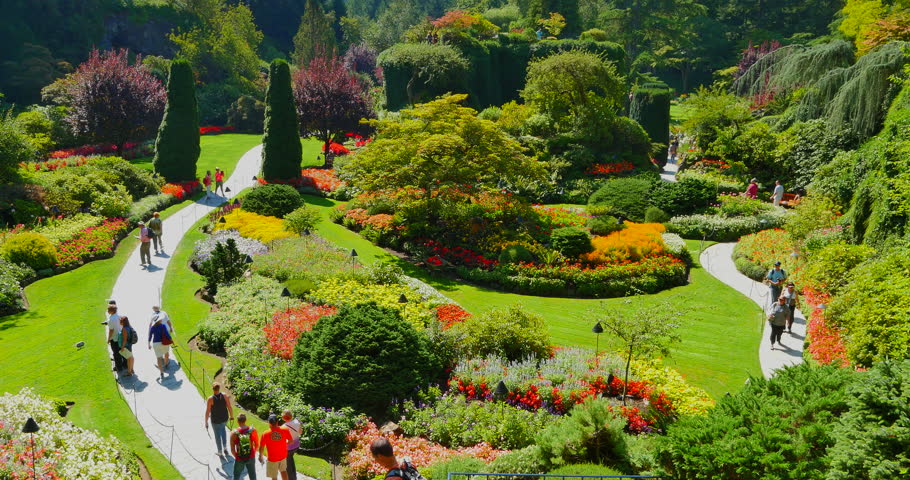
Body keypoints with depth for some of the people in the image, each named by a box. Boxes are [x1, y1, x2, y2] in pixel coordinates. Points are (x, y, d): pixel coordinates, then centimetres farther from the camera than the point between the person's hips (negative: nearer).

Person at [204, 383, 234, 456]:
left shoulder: (210, 399, -23)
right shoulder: (225, 396, -15)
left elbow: (207, 412, -18)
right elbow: (229, 407, -9)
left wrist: (206, 422, -5)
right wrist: (231, 416, 9)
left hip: (215, 420, -3)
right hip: (225, 418, 3)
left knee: (217, 435, 19)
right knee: (222, 428, 35)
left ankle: (220, 451, 38)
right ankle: (225, 446, 30)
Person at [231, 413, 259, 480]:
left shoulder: (234, 433, -19)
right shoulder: (252, 430, -15)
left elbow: (232, 450, -15)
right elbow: (257, 445, -3)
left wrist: (236, 457, 5)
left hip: (240, 459, -2)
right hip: (251, 457, 2)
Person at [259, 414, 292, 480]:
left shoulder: (265, 434, -22)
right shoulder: (285, 430, -18)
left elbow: (261, 448, -12)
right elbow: (290, 441, -7)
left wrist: (260, 456, 7)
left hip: (272, 459, -3)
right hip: (283, 456, 3)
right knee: (283, 470, 30)